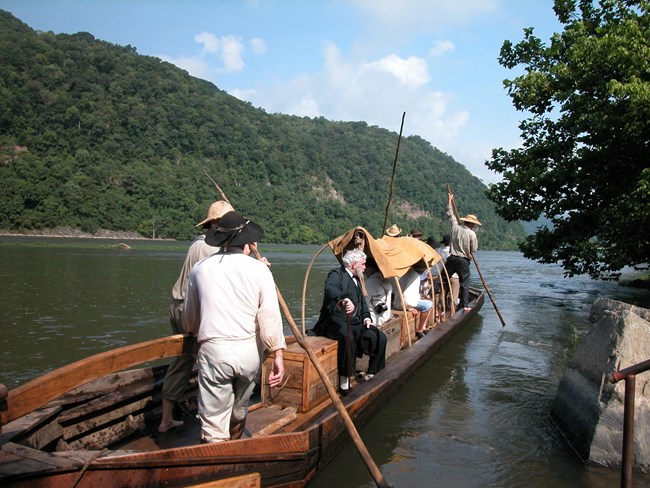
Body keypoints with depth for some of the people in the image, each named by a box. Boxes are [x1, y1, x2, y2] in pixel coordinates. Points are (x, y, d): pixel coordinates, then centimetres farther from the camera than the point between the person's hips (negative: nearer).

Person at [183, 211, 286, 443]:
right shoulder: (259, 269, -3)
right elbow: (270, 315, -8)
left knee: (214, 423, 5)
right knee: (239, 411, 24)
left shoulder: (200, 268, 3)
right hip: (249, 351, 2)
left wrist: (194, 333, 36)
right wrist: (278, 354, -2)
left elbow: (190, 319, 15)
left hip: (213, 351, -1)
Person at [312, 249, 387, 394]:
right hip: (337, 321, -8)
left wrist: (366, 317, 7)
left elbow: (362, 301, 27)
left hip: (356, 322, 8)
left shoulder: (356, 279, 21)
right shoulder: (337, 274, -7)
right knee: (347, 337, -37)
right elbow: (330, 288, -30)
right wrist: (344, 299, -49)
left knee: (381, 337, -6)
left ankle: (371, 374, 6)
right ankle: (344, 378, -23)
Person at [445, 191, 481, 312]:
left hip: (452, 258, 2)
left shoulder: (455, 226, 0)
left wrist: (450, 200, 27)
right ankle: (465, 305, 7)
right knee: (464, 283, 7)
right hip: (464, 261, -2)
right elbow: (473, 251, -2)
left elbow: (450, 214, 16)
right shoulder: (472, 234, -8)